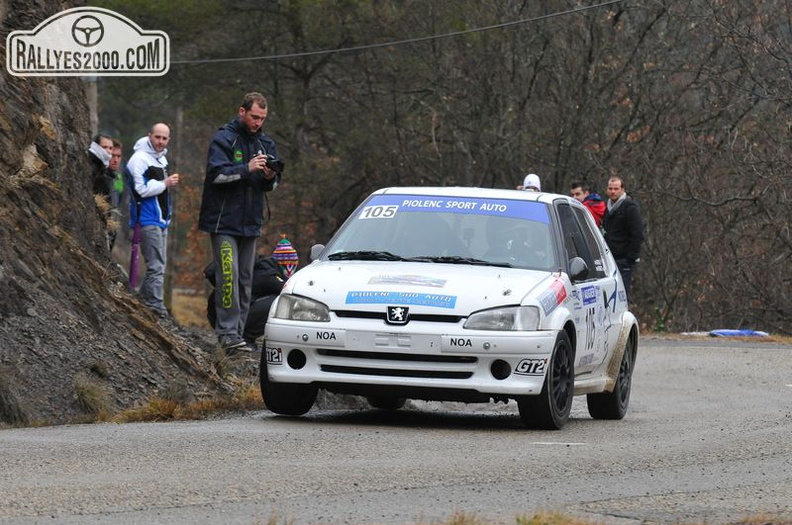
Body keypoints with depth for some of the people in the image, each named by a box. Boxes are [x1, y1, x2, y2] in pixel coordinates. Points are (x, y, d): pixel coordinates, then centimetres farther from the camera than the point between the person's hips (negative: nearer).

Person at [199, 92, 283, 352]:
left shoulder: (266, 143, 12)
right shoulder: (223, 139, -7)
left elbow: (272, 185, 14)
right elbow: (216, 174, -17)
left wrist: (270, 178, -9)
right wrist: (247, 169, -25)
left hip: (250, 222, 7)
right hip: (223, 221, -7)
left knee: (245, 279, 7)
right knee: (229, 276, -15)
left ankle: (238, 334, 11)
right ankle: (228, 333, -18)